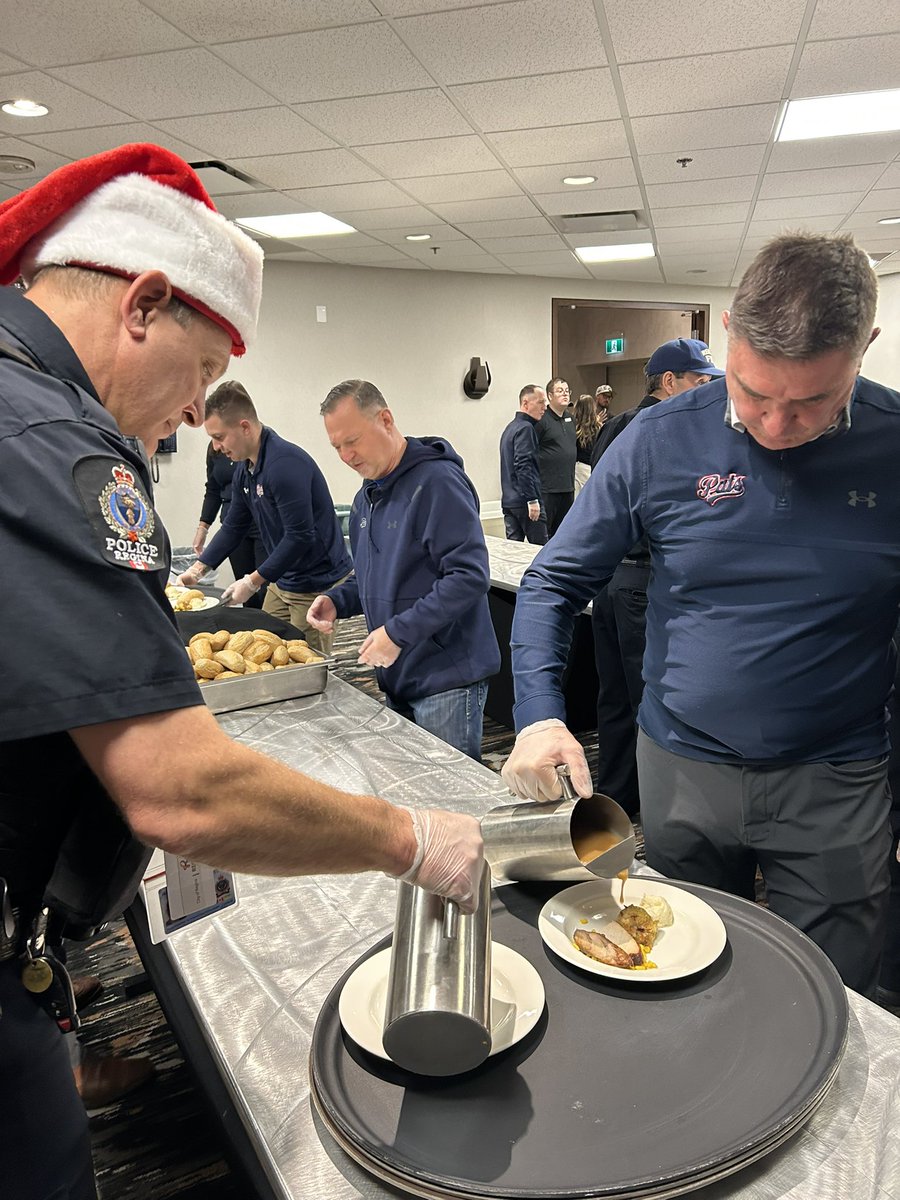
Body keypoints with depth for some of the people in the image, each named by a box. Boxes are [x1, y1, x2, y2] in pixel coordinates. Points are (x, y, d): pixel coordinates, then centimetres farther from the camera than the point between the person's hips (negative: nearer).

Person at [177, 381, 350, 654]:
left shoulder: (285, 463, -22)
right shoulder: (244, 469, 7)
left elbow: (300, 536, -25)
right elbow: (234, 527, 17)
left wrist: (253, 582, -18)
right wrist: (197, 569, 10)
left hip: (316, 583, -9)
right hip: (281, 581, 9)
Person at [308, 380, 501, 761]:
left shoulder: (437, 481, -15)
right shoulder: (367, 497, 13)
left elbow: (469, 576, -23)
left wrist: (398, 631, -23)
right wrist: (336, 600, 3)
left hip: (446, 678, -8)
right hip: (397, 679, 8)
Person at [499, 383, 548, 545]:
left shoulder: (511, 427, 18)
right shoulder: (525, 428, -11)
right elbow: (523, 466, -20)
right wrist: (532, 500, -21)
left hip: (508, 501, 9)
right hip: (524, 501, -9)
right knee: (540, 549, -2)